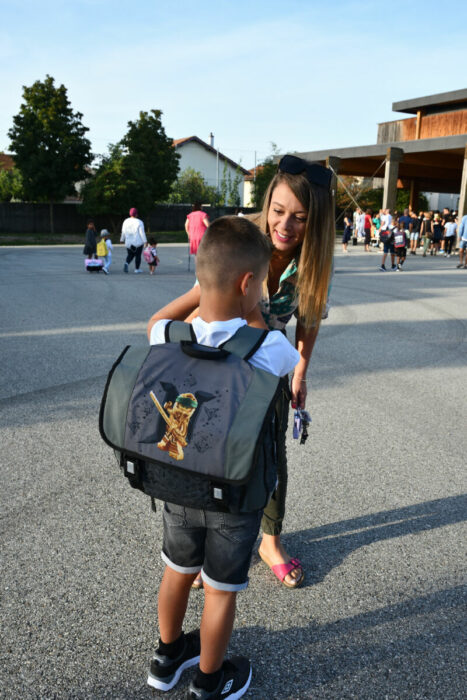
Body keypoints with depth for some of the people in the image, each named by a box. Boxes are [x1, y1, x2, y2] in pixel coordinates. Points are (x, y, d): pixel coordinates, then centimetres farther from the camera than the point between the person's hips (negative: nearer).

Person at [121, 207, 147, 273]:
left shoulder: (126, 221, 1)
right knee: (138, 255, 9)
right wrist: (145, 241, -9)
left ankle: (126, 263, -12)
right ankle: (137, 269, 11)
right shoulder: (139, 222, -12)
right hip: (138, 242, -4)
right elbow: (142, 233, -14)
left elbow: (123, 232, 6)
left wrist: (122, 239, 18)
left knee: (130, 255, 16)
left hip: (129, 242, 4)